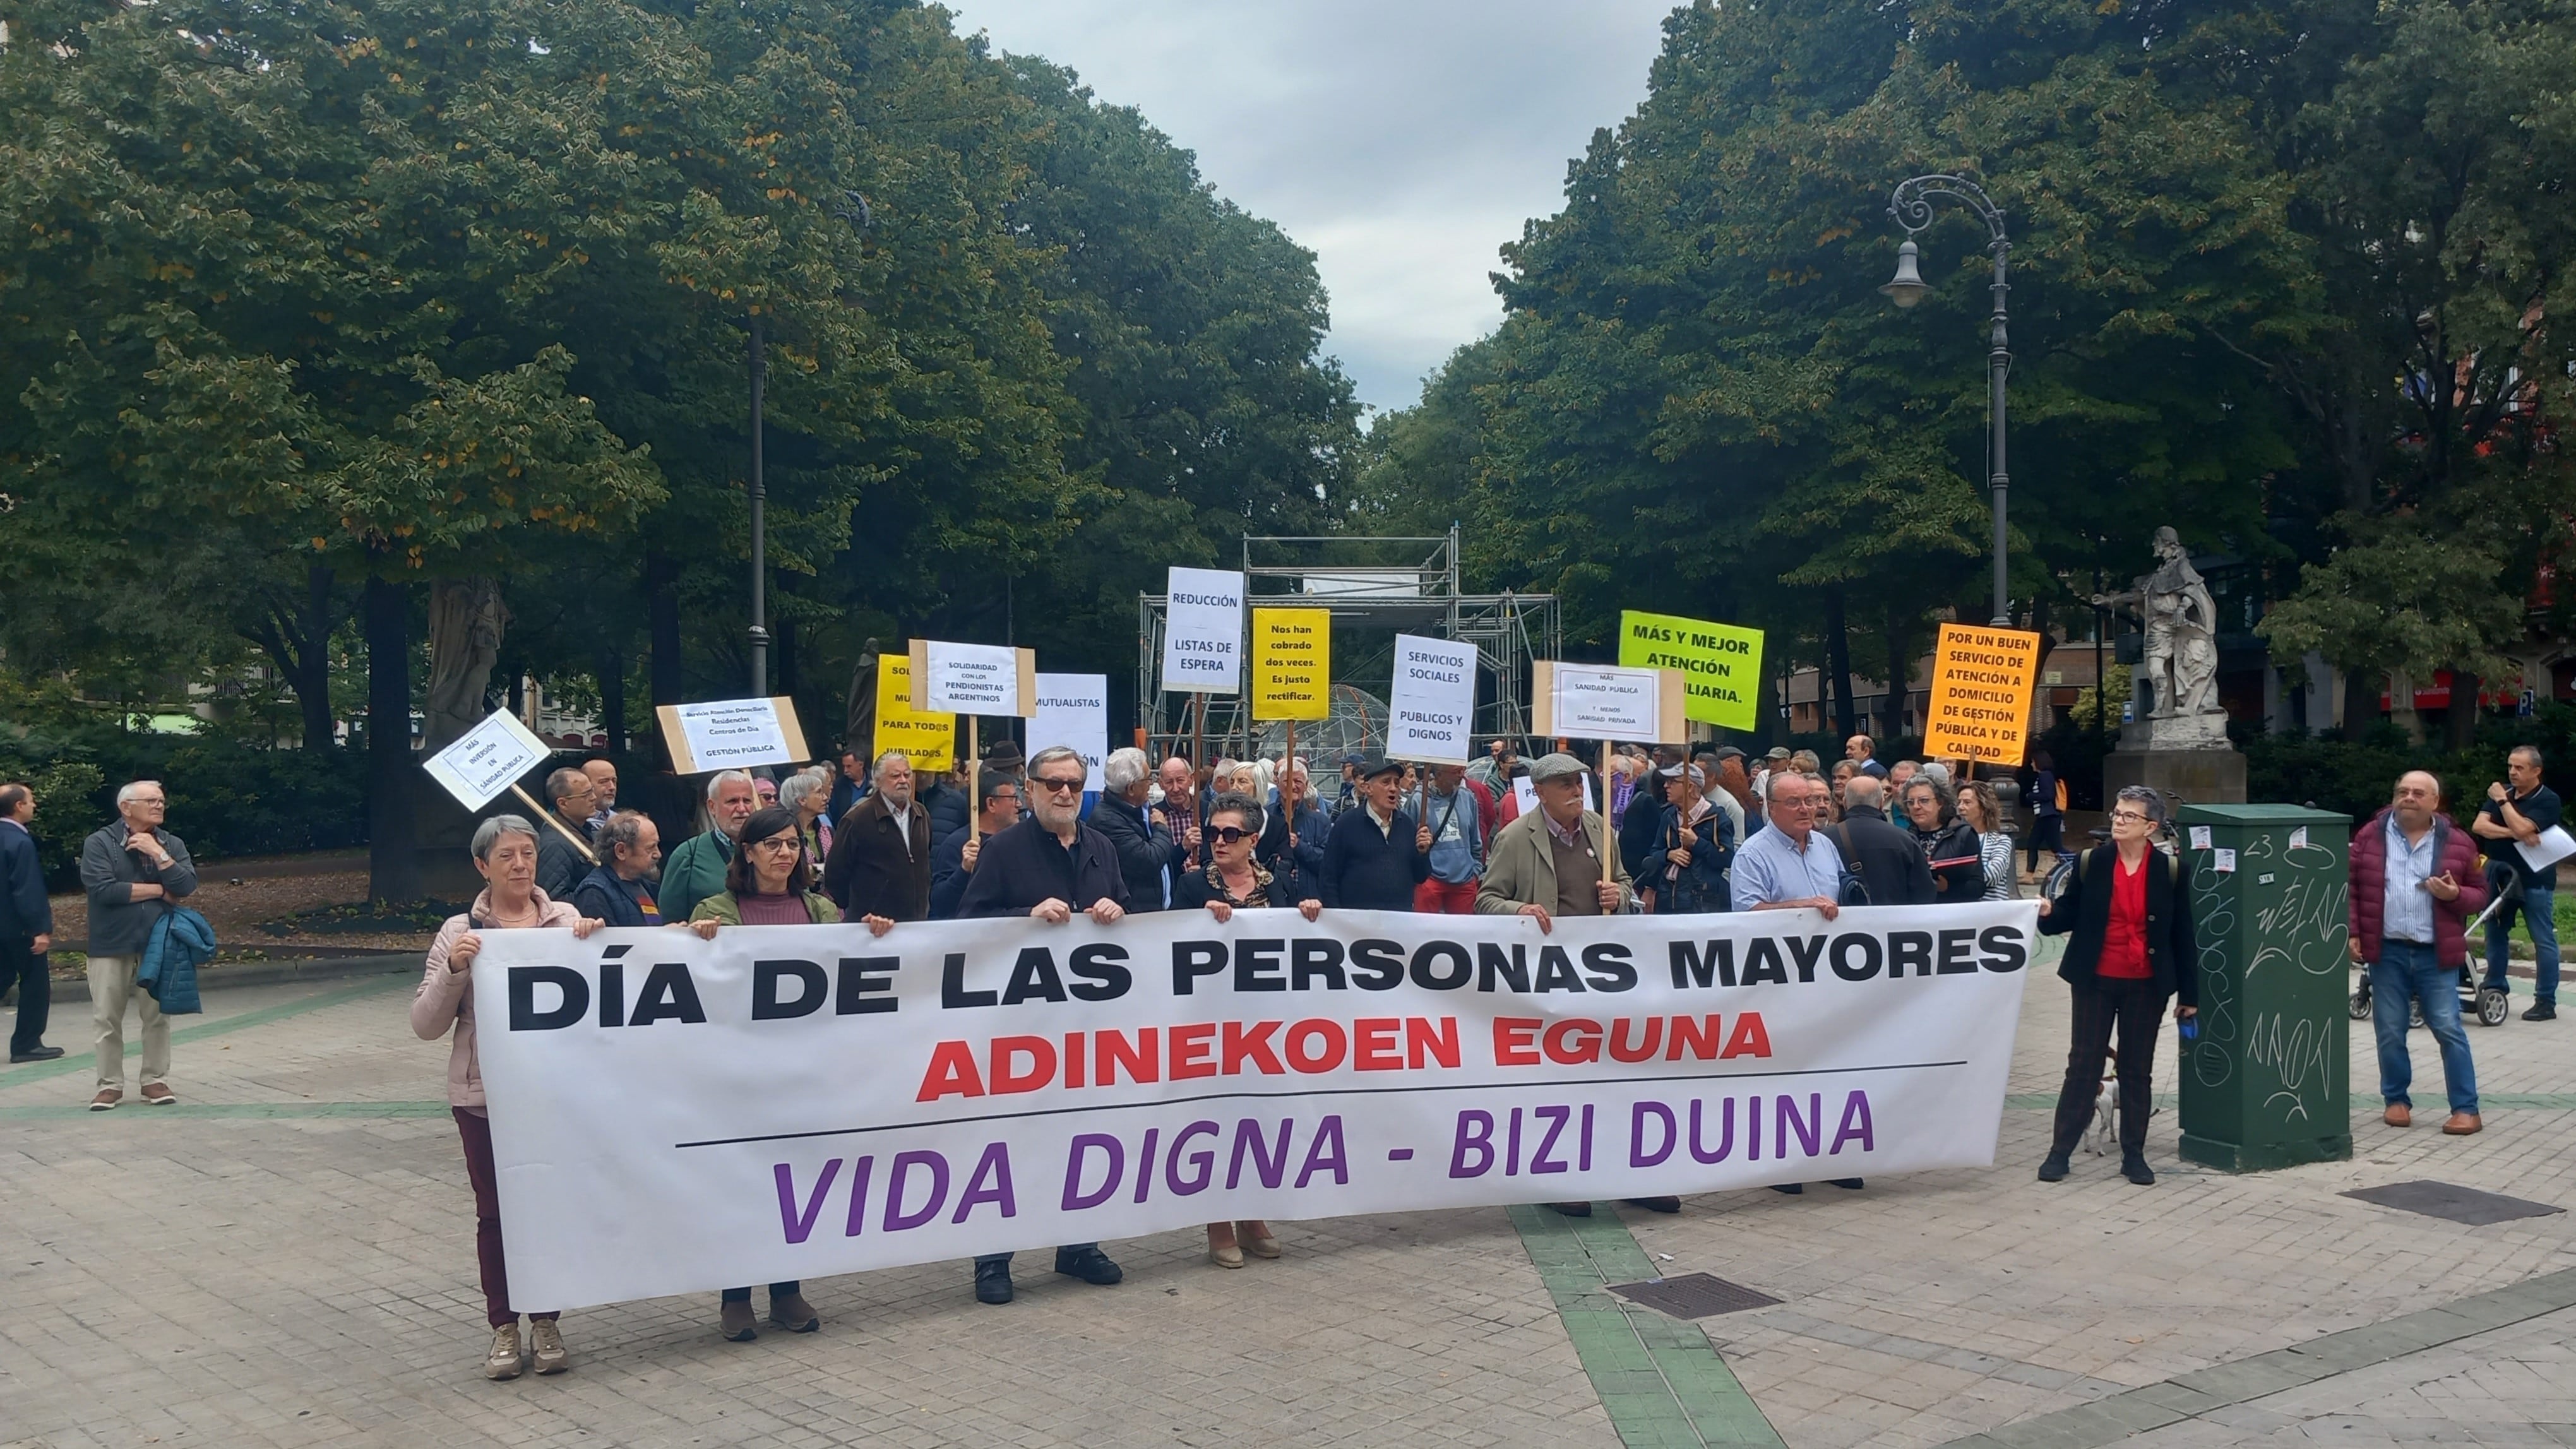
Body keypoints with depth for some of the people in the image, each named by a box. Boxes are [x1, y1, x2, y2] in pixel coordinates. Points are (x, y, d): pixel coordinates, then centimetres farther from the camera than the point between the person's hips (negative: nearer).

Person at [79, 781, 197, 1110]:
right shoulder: (99, 843, -4)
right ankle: (110, 1084, 12)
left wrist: (158, 854, -15)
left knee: (158, 1015, 5)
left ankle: (156, 1080, 16)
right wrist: (159, 890, -10)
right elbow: (102, 888, -17)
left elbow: (187, 885, -6)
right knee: (106, 1018, 2)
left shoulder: (172, 844, 7)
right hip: (111, 944, -2)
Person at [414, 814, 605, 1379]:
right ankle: (503, 1328, 17)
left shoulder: (567, 919, 4)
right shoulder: (461, 933, 2)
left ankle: (546, 1323, 20)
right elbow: (426, 1024, -1)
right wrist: (454, 969, -17)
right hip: (484, 1096, -1)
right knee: (495, 1211, 5)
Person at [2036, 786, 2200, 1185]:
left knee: (2138, 1070, 8)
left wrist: (2189, 995, 2)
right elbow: (2069, 916, 4)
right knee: (2083, 1066, 2)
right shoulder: (2090, 863, 0)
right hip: (2096, 981, 0)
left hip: (2146, 986, 0)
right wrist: (2047, 913, -20)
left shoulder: (2169, 872, -1)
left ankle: (2134, 1155, 18)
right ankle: (2060, 1151, 8)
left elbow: (2183, 936, 2)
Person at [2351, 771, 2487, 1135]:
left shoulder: (2457, 843, 2)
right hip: (2387, 951, 1)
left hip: (2436, 954, -1)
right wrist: (2352, 933, -2)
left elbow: (2480, 893, 8)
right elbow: (2350, 887, 6)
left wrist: (2455, 895, -13)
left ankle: (2466, 1109, 4)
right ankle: (2397, 1100, 20)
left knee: (2449, 1030, -2)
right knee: (2390, 1032, 6)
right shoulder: (2370, 836, 3)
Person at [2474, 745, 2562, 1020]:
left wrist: (2502, 801, -14)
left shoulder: (2547, 800, -9)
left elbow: (2521, 828, -23)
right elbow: (2478, 826, -4)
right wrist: (2514, 834, -18)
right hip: (2500, 875, 6)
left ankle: (2546, 1002, 0)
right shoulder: (2501, 794, 10)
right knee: (2495, 934, 12)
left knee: (2543, 941, -2)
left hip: (2535, 879, -6)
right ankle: (2495, 989, 22)